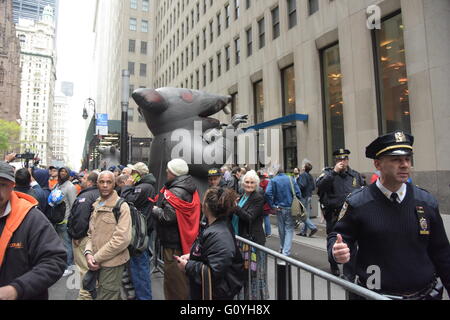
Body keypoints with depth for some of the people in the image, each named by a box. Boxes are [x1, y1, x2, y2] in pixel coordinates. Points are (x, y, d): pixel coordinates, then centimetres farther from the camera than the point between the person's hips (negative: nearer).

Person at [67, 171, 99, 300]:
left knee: (84, 267, 1)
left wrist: (76, 235, -15)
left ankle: (85, 295, 11)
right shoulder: (99, 194, 9)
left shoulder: (85, 196, -20)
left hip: (84, 237, -9)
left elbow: (80, 218, -25)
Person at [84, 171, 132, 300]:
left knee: (106, 296, 3)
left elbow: (122, 239, -21)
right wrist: (88, 253, -6)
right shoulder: (95, 205, 10)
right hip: (97, 263, 7)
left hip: (112, 263, -7)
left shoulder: (122, 206, -13)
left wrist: (97, 258, -16)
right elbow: (91, 233, 13)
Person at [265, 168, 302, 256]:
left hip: (279, 209, 1)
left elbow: (268, 193, -16)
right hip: (290, 208, -1)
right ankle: (286, 252, -7)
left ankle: (282, 248, 32)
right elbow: (298, 193, -5)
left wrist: (272, 206, -10)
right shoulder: (291, 179, 1)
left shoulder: (273, 180, -1)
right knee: (289, 229, 2)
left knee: (281, 229, 16)